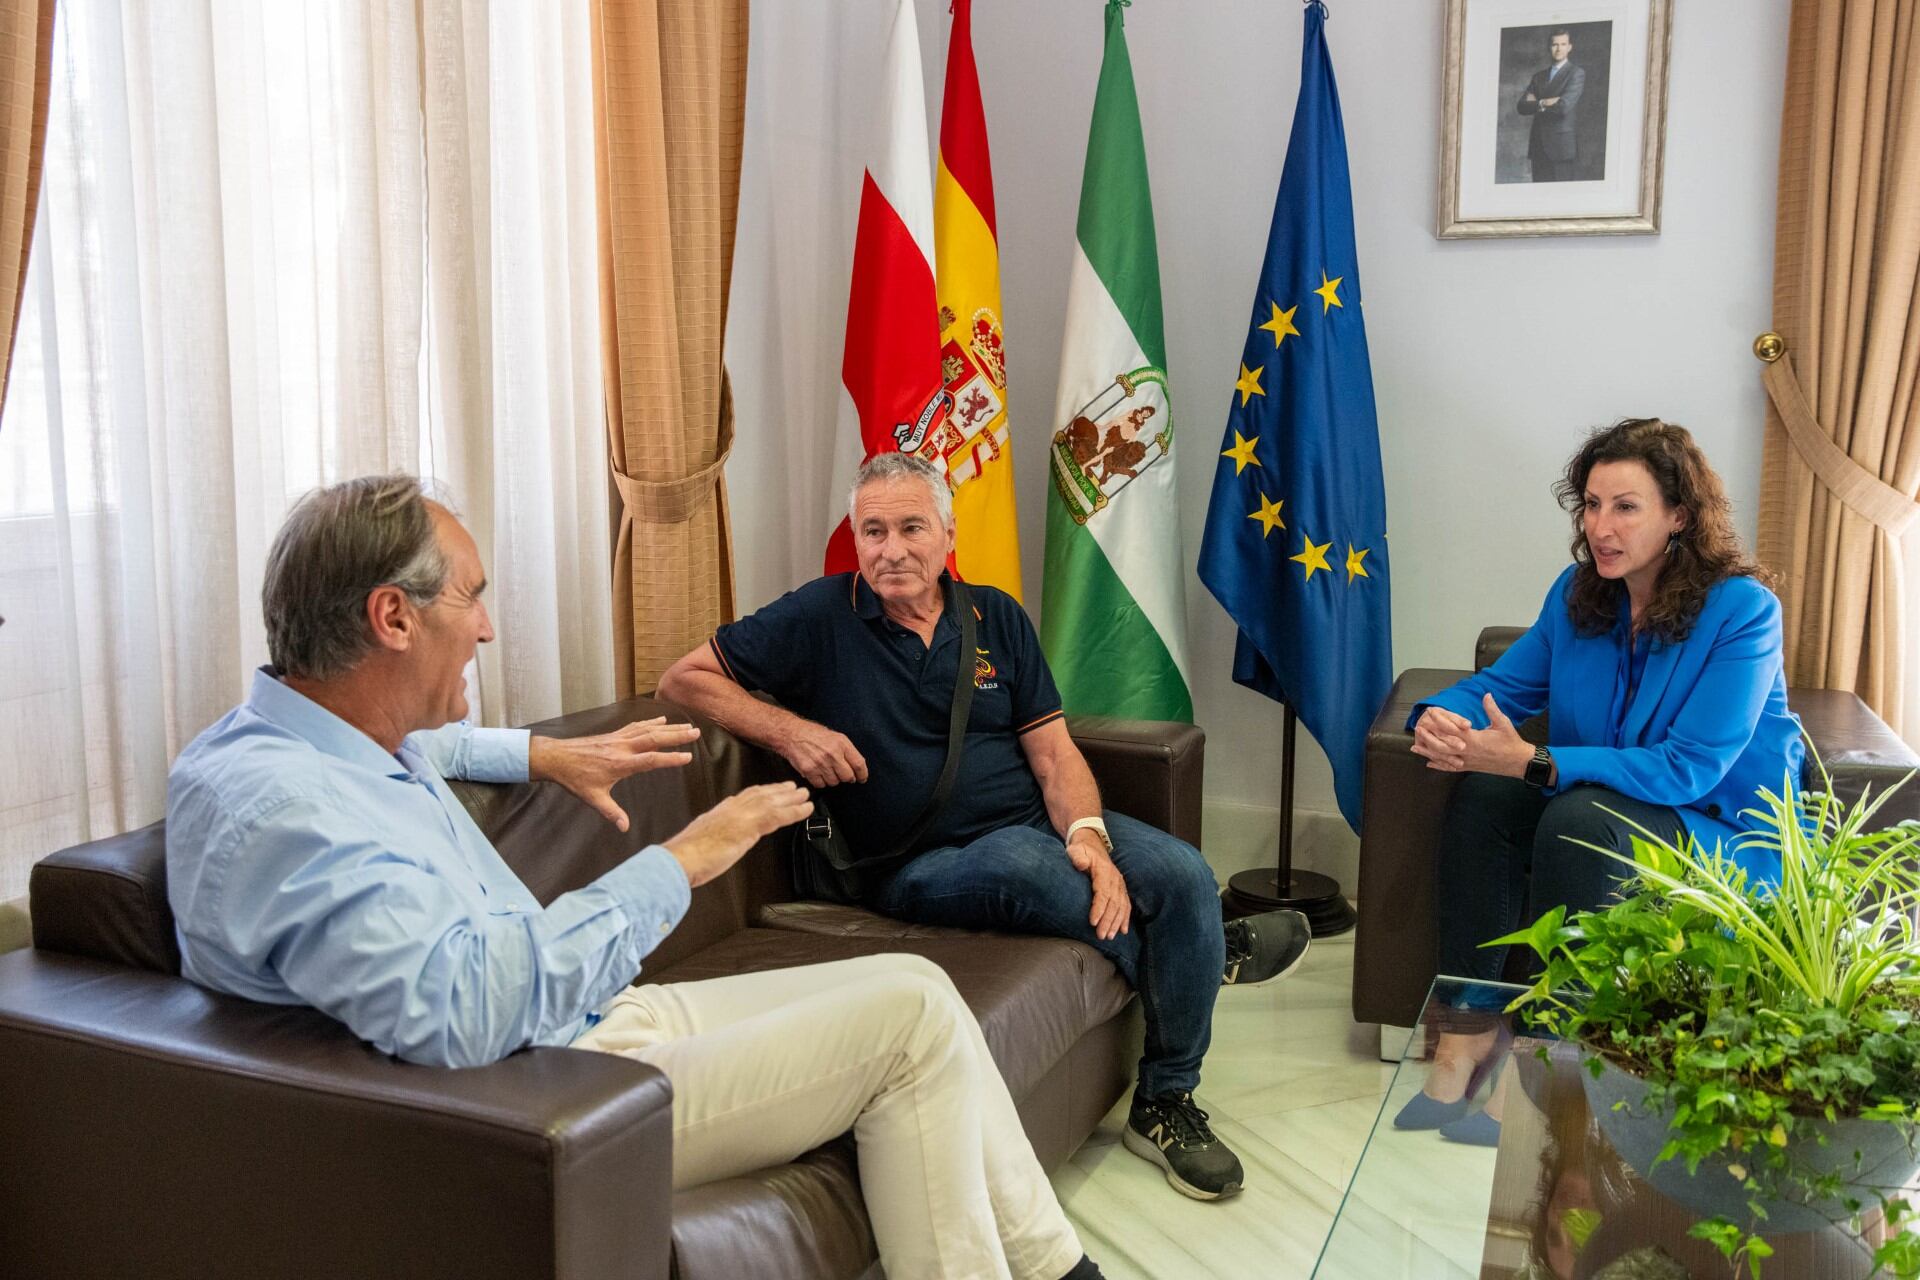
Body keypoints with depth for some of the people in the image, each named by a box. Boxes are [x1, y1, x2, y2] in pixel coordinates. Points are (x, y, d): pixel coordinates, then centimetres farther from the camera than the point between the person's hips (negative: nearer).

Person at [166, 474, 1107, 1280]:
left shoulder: (309, 726, 6)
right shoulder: (278, 805, -27)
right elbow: (464, 1004, -37)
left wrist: (543, 755, 24)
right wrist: (678, 863, -29)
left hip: (592, 1019, 10)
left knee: (913, 985, 6)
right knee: (909, 1017, -11)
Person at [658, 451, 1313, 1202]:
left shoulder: (996, 618, 10)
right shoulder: (822, 618, 0)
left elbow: (1052, 750, 5)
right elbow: (685, 678, 0)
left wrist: (1088, 835, -16)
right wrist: (790, 731, -15)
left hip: (1041, 825, 5)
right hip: (918, 864, -4)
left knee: (1183, 875, -20)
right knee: (1024, 861, -37)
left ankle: (1165, 1106, -3)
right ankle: (1206, 955, -11)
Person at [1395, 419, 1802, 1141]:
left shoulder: (1742, 610, -17)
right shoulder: (1580, 592, 1)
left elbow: (1689, 769, -24)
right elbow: (1505, 683, 8)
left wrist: (1534, 762, -33)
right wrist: (1442, 716, -18)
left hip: (1721, 829, -5)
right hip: (1601, 799, 6)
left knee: (1579, 822, -35)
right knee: (1483, 795, -23)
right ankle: (1466, 1033, -22)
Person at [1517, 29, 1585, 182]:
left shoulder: (1577, 73, 0)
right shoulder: (1539, 76, 18)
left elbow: (1564, 106, -14)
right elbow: (1521, 107, 7)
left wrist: (1536, 104, 0)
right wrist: (1543, 104, -11)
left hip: (1563, 146, -5)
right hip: (1540, 147, 5)